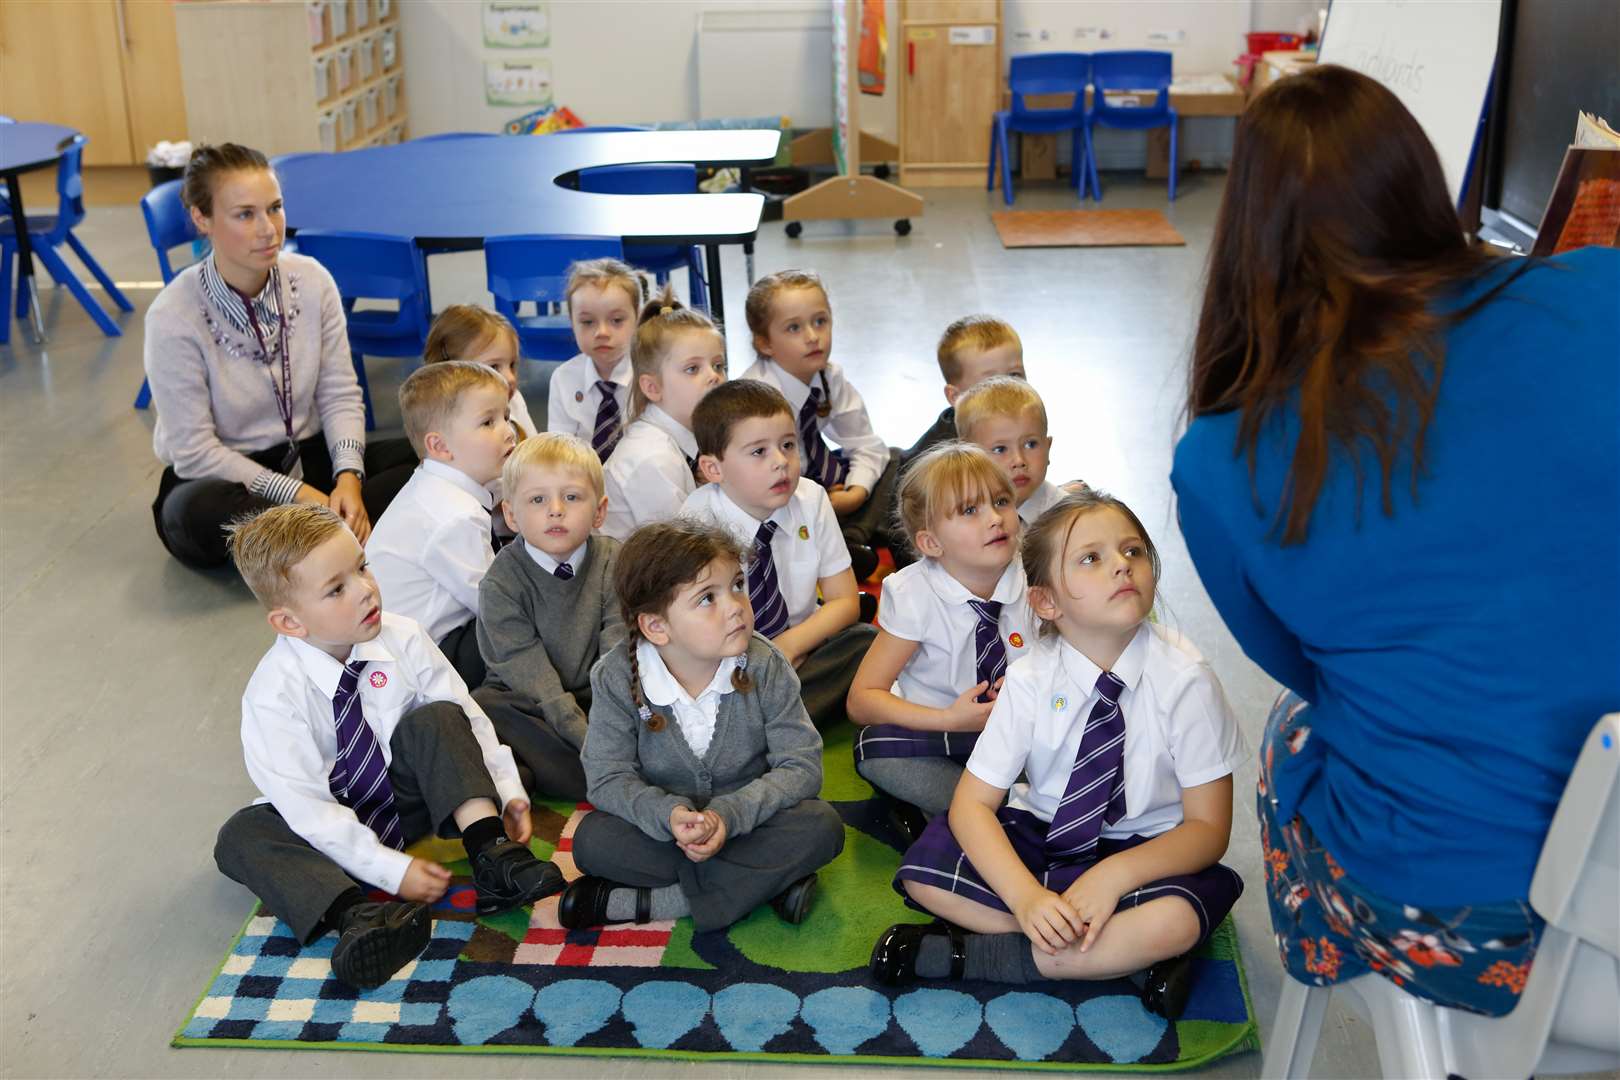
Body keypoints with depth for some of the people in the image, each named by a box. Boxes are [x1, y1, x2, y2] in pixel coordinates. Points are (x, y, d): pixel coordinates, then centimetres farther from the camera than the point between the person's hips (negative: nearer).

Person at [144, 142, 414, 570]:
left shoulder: (311, 280, -6)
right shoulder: (172, 318, -18)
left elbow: (339, 394, -4)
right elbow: (193, 450, -16)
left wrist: (348, 477, -21)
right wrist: (296, 493, -22)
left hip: (306, 457, 4)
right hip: (216, 475, -4)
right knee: (198, 511, -40)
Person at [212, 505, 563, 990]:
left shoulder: (402, 639, -15)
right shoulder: (272, 695, -25)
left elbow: (466, 719, -6)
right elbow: (307, 806, -27)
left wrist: (508, 791, -18)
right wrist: (391, 870, -31)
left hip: (408, 795, 2)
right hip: (331, 821, -2)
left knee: (437, 718, -23)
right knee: (240, 836, -28)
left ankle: (493, 856, -32)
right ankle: (357, 913, -47)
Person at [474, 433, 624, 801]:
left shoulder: (613, 562, -5)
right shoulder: (501, 583, -12)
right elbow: (531, 676, -20)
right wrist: (589, 740, -29)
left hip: (595, 698, 2)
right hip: (527, 707, -2)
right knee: (483, 706, -31)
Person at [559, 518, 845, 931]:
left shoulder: (765, 668, -14)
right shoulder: (617, 679, -15)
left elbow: (801, 766, -15)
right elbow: (609, 779, -14)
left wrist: (728, 813, -31)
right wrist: (669, 815, -35)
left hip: (746, 822, 0)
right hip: (662, 828, 0)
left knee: (821, 826, -27)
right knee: (591, 840, -28)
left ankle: (647, 902, -25)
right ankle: (766, 881, -21)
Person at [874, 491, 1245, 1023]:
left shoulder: (1184, 678, -18)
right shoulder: (1030, 679, -13)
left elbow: (1208, 828, -14)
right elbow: (973, 803, -13)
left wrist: (1114, 875, -31)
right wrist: (1027, 896, -31)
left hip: (1145, 849, -2)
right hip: (1040, 834, 2)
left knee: (1174, 920, -36)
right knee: (923, 871, -20)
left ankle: (962, 953, -22)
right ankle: (1118, 952, -17)